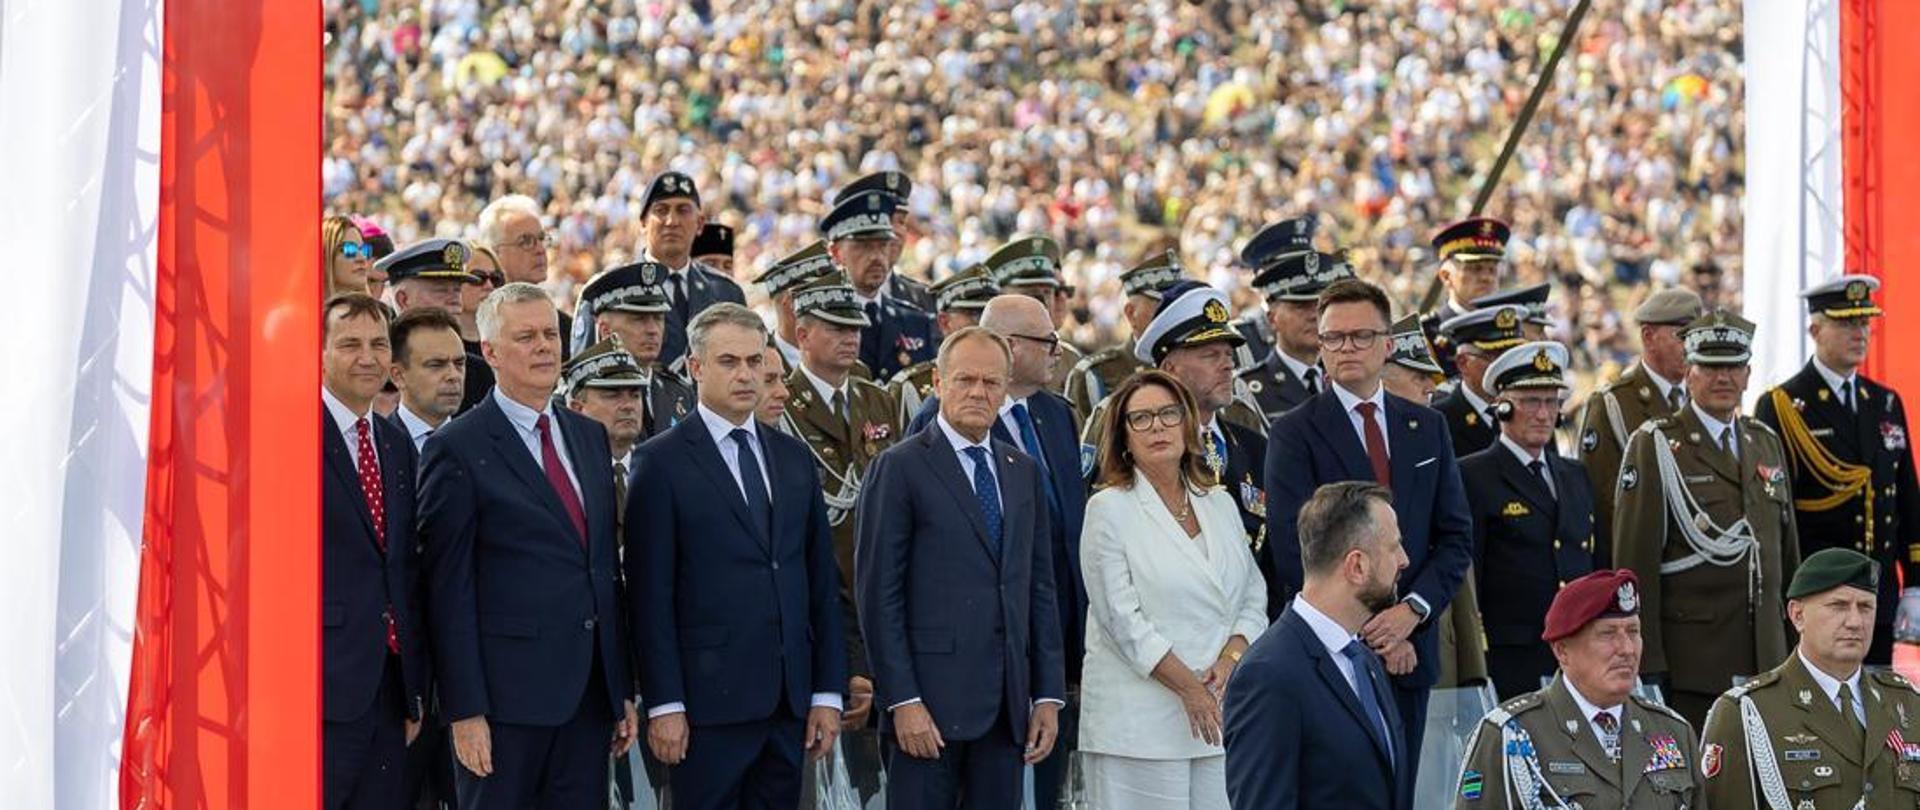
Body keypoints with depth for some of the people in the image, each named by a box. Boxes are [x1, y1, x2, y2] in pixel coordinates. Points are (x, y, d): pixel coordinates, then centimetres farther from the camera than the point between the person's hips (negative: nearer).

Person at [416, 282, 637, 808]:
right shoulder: (458, 449, -6)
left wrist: (624, 689, 14)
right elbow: (449, 591, -8)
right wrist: (464, 711, -13)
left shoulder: (589, 437, 15)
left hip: (590, 692, 6)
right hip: (507, 691, -6)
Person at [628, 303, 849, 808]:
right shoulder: (662, 462, -2)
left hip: (789, 700, 5)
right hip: (710, 698, -5)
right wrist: (664, 704, -12)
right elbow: (651, 594, -6)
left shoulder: (794, 458, 14)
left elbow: (821, 580, 14)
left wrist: (829, 691, 8)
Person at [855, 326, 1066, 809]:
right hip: (930, 701, -5)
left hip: (1007, 705, 5)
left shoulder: (1025, 473, 15)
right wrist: (902, 701, -13)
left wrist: (1048, 695, 9)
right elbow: (878, 594, -7)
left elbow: (1040, 588, 16)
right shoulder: (899, 469, -3)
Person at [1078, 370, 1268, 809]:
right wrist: (1190, 689, -13)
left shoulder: (1220, 504, 15)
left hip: (1220, 714, 5)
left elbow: (1254, 596, 15)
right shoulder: (1109, 509, -2)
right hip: (1140, 720, -5)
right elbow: (1123, 620, -8)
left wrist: (1231, 660, -5)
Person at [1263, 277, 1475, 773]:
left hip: (1409, 651, 4)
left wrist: (1413, 610, -8)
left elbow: (1456, 536, 10)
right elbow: (1292, 552, -10)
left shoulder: (1427, 428, 13)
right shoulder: (1295, 433, -2)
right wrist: (1370, 632, -12)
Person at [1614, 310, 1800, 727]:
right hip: (1690, 659, -6)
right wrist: (1645, 661, -14)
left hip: (1764, 661, 6)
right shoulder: (1656, 445, -3)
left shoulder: (1767, 443, 16)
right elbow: (1634, 560, -9)